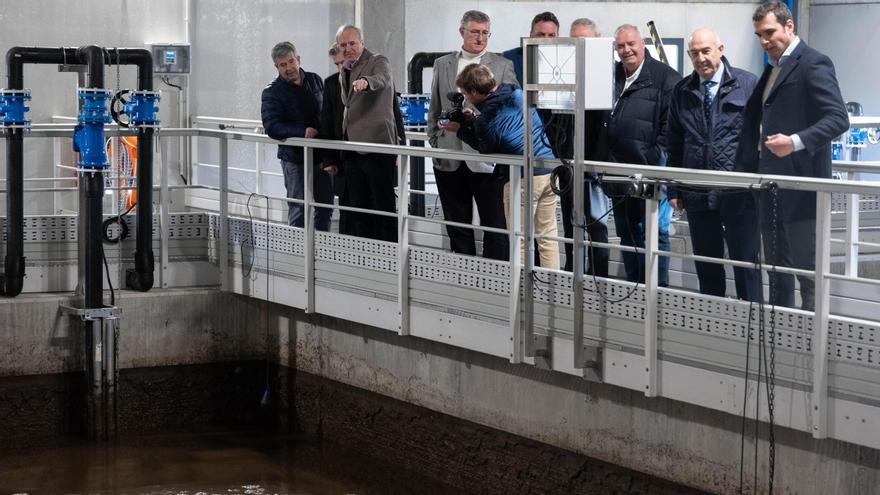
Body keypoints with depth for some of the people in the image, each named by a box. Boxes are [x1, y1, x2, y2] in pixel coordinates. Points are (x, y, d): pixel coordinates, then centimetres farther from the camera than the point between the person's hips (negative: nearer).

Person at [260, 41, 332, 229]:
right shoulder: (272, 92, -8)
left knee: (325, 205, 13)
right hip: (295, 159, -5)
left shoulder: (315, 81, 7)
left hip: (321, 155, 5)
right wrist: (302, 132, -29)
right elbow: (272, 127, -19)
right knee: (298, 207, -3)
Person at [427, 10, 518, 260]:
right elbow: (434, 109, 16)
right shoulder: (442, 64, 11)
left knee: (495, 226, -2)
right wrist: (435, 141, 9)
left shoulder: (502, 66, 2)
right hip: (449, 160, 3)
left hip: (486, 160, -3)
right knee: (457, 228, 10)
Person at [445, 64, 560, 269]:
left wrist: (460, 129, 14)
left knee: (520, 240, 4)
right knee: (547, 236, 12)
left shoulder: (484, 121, -15)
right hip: (549, 171, 7)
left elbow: (486, 148, 5)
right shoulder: (517, 93, 3)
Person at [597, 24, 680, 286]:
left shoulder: (664, 77, -5)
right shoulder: (610, 77, 14)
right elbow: (601, 125, 22)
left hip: (650, 174, -7)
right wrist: (603, 162, 13)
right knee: (626, 234, 13)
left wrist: (658, 159, -15)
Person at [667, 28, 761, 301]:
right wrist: (674, 189, 9)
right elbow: (675, 144, 13)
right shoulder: (682, 91, 10)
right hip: (697, 194, 4)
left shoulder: (748, 84, -1)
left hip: (738, 193, -4)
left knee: (746, 263, 0)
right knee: (706, 266, 11)